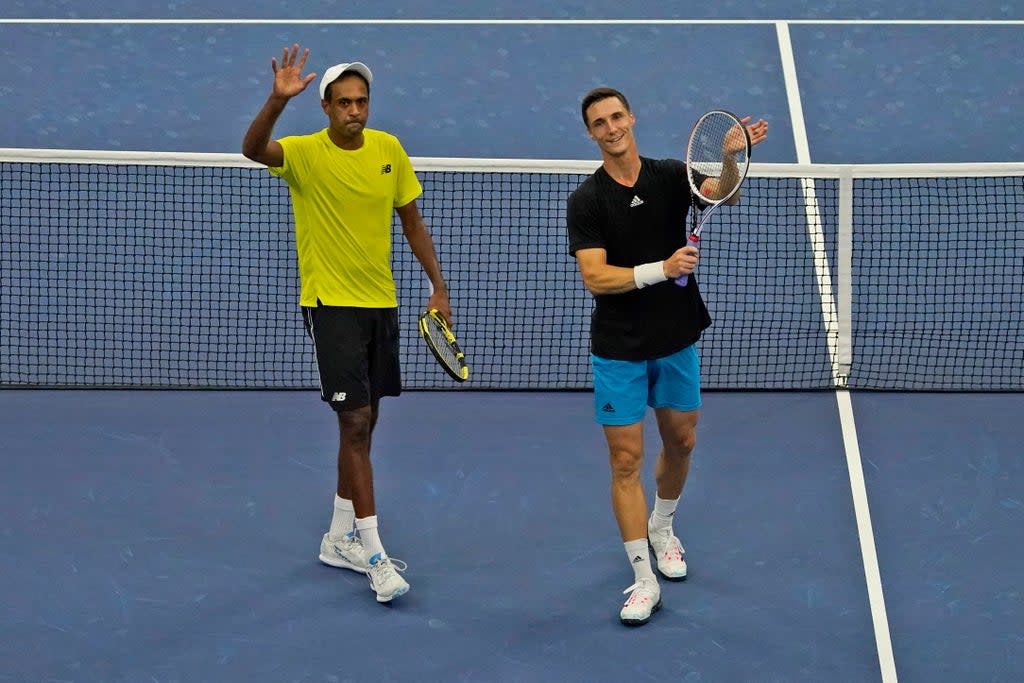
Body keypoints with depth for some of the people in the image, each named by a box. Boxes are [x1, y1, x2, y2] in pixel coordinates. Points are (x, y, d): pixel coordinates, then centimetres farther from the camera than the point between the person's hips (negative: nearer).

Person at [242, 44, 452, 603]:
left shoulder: (389, 149, 2)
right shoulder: (305, 153, -11)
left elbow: (412, 222, 11)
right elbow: (253, 149, -33)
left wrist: (437, 286, 8)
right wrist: (278, 100, -48)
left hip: (381, 302, 6)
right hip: (331, 303, -5)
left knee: (363, 423, 14)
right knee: (355, 422, -10)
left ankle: (339, 538, 29)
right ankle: (373, 555, -6)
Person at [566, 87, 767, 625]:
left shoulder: (670, 175, -2)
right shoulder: (586, 201, -10)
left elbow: (724, 193, -19)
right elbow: (595, 278, -18)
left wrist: (732, 156, -40)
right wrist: (661, 268, -29)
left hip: (677, 339, 3)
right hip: (619, 349, -3)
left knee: (681, 441, 17)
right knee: (625, 460, -3)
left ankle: (661, 528, 45)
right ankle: (644, 580, 4)